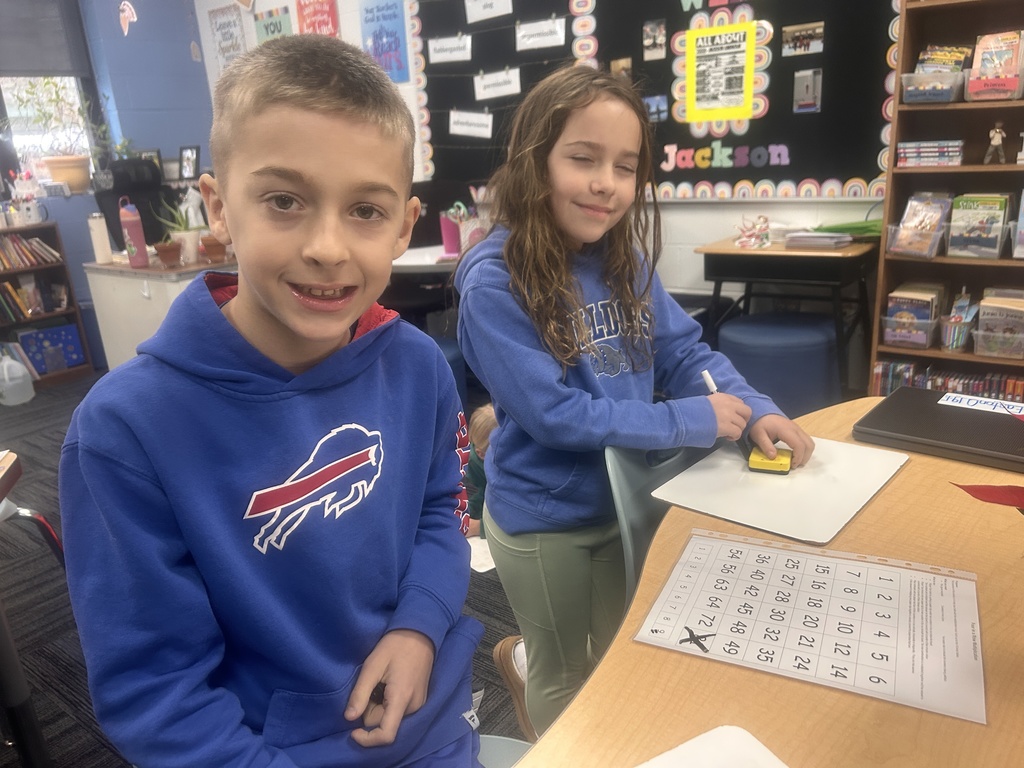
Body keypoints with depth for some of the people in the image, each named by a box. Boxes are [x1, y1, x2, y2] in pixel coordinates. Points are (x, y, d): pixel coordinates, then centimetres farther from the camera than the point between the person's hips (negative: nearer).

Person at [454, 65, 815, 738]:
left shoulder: (624, 257, -5)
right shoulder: (494, 283, -24)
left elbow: (683, 349, 2)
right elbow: (553, 413, -27)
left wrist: (756, 410, -15)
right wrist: (693, 422, -24)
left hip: (624, 501, 6)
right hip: (544, 521, -6)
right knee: (566, 676, 19)